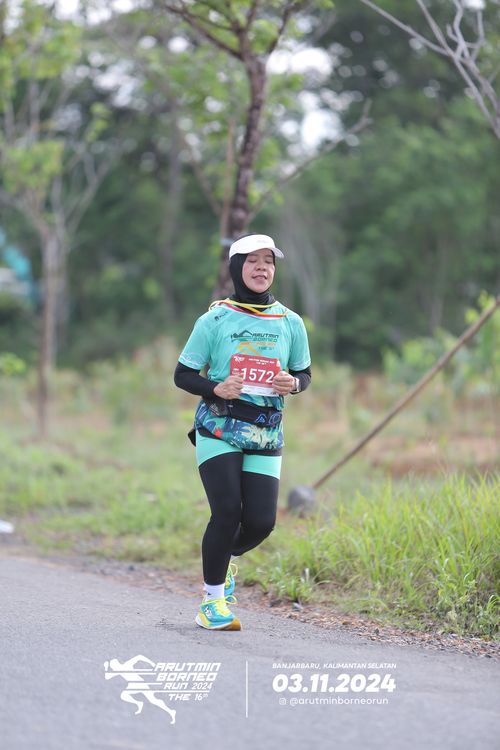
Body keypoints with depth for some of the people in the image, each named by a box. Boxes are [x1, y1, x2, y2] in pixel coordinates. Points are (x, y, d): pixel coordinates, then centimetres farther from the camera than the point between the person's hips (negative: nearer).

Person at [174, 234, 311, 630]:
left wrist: (292, 383, -7)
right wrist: (216, 389, -18)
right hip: (219, 428, -3)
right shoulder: (215, 320, -2)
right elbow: (183, 375, 2)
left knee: (261, 522, -6)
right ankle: (212, 600, 0)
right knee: (228, 511, -17)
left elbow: (304, 374, 17)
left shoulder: (290, 322, 6)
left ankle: (227, 556, 30)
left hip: (266, 433, 3)